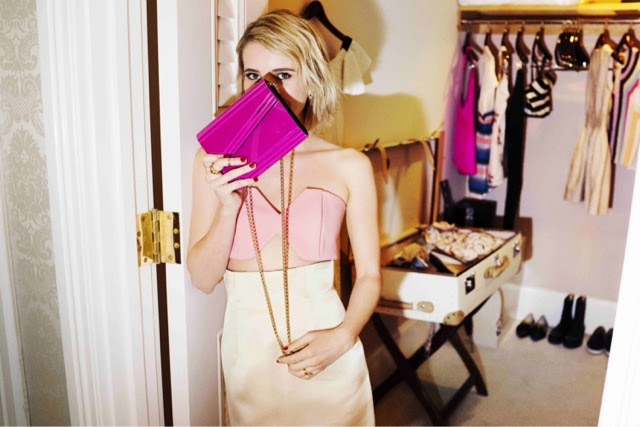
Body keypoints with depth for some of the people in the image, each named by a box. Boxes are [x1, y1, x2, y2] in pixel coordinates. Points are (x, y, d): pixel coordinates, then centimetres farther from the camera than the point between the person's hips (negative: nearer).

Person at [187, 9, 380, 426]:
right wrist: (228, 206, -18)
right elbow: (203, 278, -4)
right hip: (248, 344, 1)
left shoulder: (349, 165, -6)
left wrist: (343, 336, -17)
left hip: (324, 346, -1)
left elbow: (369, 275, -1)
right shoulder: (217, 160, -3)